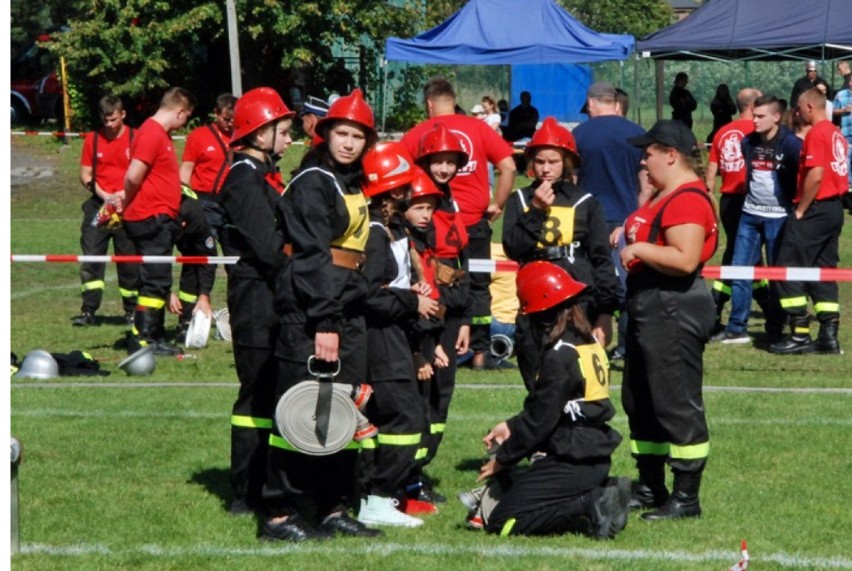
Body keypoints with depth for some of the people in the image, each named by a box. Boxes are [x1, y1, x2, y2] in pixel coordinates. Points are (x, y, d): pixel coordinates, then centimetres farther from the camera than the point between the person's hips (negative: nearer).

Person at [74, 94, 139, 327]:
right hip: (99, 205, 2)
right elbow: (85, 174, 7)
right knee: (90, 257, -6)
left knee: (129, 259, 2)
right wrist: (103, 194, -8)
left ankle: (131, 310, 14)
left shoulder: (135, 138, 0)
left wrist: (127, 194, -14)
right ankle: (88, 310, -4)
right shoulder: (92, 139, 7)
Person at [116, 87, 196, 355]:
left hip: (160, 220, 10)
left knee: (158, 281, 13)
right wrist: (128, 202, -4)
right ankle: (141, 340, -8)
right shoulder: (152, 134, -16)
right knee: (156, 280, -9)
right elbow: (133, 176, -21)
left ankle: (153, 337, 19)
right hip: (152, 219, -10)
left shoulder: (161, 134, 17)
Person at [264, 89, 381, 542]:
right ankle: (280, 514, -4)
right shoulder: (313, 182, -9)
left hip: (346, 307, 8)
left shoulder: (354, 185, 17)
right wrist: (324, 322, -21)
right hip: (307, 309, -8)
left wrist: (342, 319, 15)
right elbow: (312, 253, -16)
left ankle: (334, 508, 15)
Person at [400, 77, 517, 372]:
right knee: (478, 288, 9)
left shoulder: (416, 135, 1)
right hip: (474, 221, 0)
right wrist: (496, 204, 4)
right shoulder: (478, 128, 1)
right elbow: (508, 166, -4)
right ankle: (480, 352, 6)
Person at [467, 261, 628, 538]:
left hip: (573, 463, -9)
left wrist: (502, 459, -4)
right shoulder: (589, 343, 9)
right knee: (510, 485, 22)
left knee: (501, 523, -7)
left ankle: (590, 507, -14)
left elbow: (540, 420, -16)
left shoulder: (560, 357, -19)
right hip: (596, 456, 9)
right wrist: (511, 426, 15)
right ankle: (599, 494, 7)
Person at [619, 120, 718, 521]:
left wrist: (638, 249, -20)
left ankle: (686, 497, -3)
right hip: (649, 306, 12)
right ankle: (650, 488, 28)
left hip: (674, 310, -12)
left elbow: (685, 259, -28)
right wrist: (631, 234, 10)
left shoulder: (687, 200, -18)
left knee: (676, 403, -7)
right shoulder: (664, 195, 16)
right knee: (639, 401, 18)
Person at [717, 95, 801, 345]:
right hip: (750, 214, 6)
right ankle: (736, 328, 9)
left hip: (778, 217, -6)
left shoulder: (790, 144, -13)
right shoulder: (749, 143, 4)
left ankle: (775, 331, 9)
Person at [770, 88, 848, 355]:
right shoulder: (836, 134, 14)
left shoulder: (816, 133, -13)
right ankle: (828, 335, 8)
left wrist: (800, 210, -14)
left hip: (815, 210, -9)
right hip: (835, 208, 9)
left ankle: (800, 334, -6)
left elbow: (816, 174, -22)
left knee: (788, 269, -4)